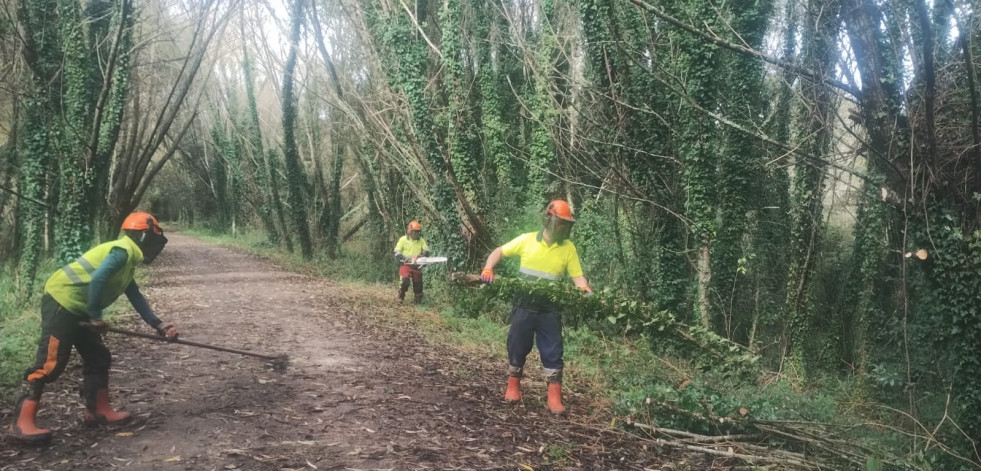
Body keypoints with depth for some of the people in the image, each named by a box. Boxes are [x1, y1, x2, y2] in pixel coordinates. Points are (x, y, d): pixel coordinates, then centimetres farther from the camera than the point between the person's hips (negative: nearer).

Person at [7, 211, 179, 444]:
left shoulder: (128, 261, 17)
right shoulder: (122, 251, -15)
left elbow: (136, 298, 21)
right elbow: (97, 280, -27)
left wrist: (159, 325, 18)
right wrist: (96, 317, -18)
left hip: (78, 309, 11)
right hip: (61, 303, -11)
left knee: (98, 358, 13)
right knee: (50, 363, -13)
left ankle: (98, 411, 22)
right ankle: (22, 422, -11)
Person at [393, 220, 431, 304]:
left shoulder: (421, 240, 8)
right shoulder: (403, 239, -1)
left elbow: (426, 251, 5)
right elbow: (397, 253, -4)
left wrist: (422, 255, -17)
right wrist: (405, 258, -20)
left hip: (417, 266, 4)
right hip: (405, 265, -4)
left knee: (418, 284, 7)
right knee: (404, 281, -20)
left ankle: (418, 300, 19)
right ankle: (400, 299, -5)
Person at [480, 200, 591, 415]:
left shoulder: (568, 248, -1)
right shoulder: (527, 240, -4)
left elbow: (577, 276, -3)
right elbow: (498, 252, 5)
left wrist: (587, 292, -23)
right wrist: (488, 269, -12)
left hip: (550, 308, 0)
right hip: (524, 304, 0)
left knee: (552, 351, -1)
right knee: (517, 346, 9)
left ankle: (554, 398, 3)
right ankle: (513, 387, 26)